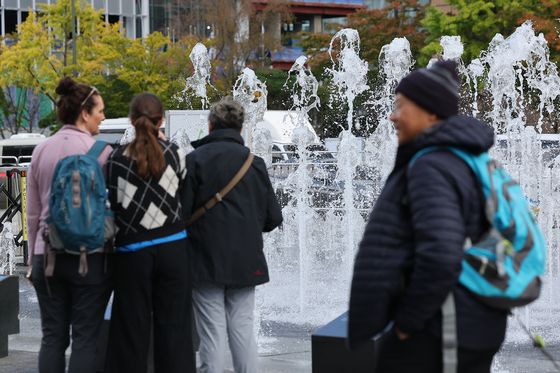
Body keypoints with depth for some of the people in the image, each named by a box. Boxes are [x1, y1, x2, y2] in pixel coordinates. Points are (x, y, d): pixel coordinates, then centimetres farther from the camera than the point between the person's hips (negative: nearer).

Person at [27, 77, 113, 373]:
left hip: (47, 256, 5)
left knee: (52, 337, 10)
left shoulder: (41, 151, 6)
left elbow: (33, 213, 11)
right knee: (85, 338, 2)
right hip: (89, 257, -5)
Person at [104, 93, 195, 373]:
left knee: (132, 326, 7)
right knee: (173, 324, 6)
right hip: (172, 247, 0)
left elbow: (114, 203, 0)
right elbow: (184, 193, 3)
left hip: (132, 251, 0)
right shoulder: (174, 154, -3)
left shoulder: (117, 159, -3)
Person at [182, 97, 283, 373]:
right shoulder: (254, 162, 2)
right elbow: (273, 217, 3)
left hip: (206, 261, -3)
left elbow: (181, 211, -14)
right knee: (242, 328, 11)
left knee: (212, 332, 2)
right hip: (246, 262, 3)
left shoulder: (195, 160, -8)